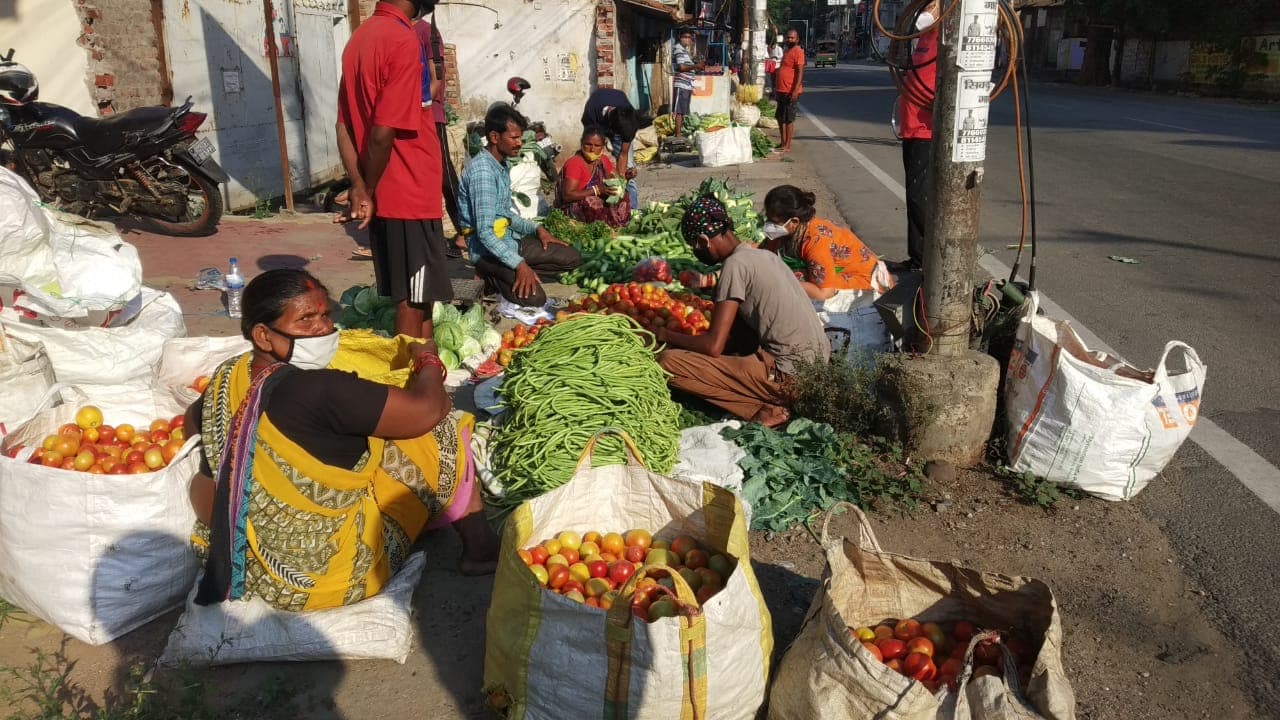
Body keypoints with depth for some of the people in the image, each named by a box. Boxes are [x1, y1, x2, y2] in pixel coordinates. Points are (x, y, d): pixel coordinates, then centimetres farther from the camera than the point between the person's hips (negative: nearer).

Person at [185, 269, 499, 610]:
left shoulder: (225, 378, -4)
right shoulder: (318, 391, -29)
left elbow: (193, 420, 20)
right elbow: (427, 409, -25)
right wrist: (428, 361, -3)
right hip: (328, 572, -7)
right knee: (443, 432, -1)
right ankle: (480, 547, 19)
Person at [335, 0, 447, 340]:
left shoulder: (359, 39, 12)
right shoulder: (403, 40, -15)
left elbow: (344, 126, 7)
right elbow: (384, 132, -21)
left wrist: (360, 187, -1)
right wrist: (367, 191, -7)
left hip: (382, 196, 8)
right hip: (410, 194, -8)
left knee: (411, 297, 16)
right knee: (414, 300, 1)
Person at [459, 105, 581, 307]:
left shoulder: (502, 165, 10)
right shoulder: (482, 169, -21)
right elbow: (485, 232, -26)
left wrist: (536, 228, 7)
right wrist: (519, 264, -29)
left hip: (510, 239, 10)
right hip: (488, 249, -9)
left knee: (572, 258, 6)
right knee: (534, 298, -26)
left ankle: (502, 276, 2)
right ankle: (492, 277, 0)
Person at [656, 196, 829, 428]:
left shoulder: (736, 264, -13)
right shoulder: (763, 255, 13)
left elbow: (713, 346, -14)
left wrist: (667, 336, 0)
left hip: (790, 378, -9)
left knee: (668, 361, -11)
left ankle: (766, 409, -7)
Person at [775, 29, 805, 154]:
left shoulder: (798, 51, -12)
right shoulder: (787, 51, 17)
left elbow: (800, 72, -19)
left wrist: (795, 90, -26)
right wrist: (776, 89, 23)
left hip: (791, 92, -10)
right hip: (782, 91, 10)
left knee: (789, 119, -6)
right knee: (780, 117, 13)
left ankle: (787, 146, -2)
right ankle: (783, 143, 22)